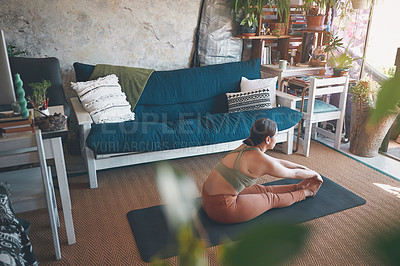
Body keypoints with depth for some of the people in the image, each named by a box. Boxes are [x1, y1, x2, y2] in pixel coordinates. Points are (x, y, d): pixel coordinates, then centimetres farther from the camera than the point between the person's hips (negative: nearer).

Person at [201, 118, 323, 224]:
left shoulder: (246, 148, 6)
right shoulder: (262, 161, -18)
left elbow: (279, 162, 21)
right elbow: (294, 174, 0)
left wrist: (302, 167, 31)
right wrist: (314, 174, 19)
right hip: (221, 208, -8)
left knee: (263, 189, 21)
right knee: (272, 199, 11)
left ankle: (298, 187, 38)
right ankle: (306, 193, 32)